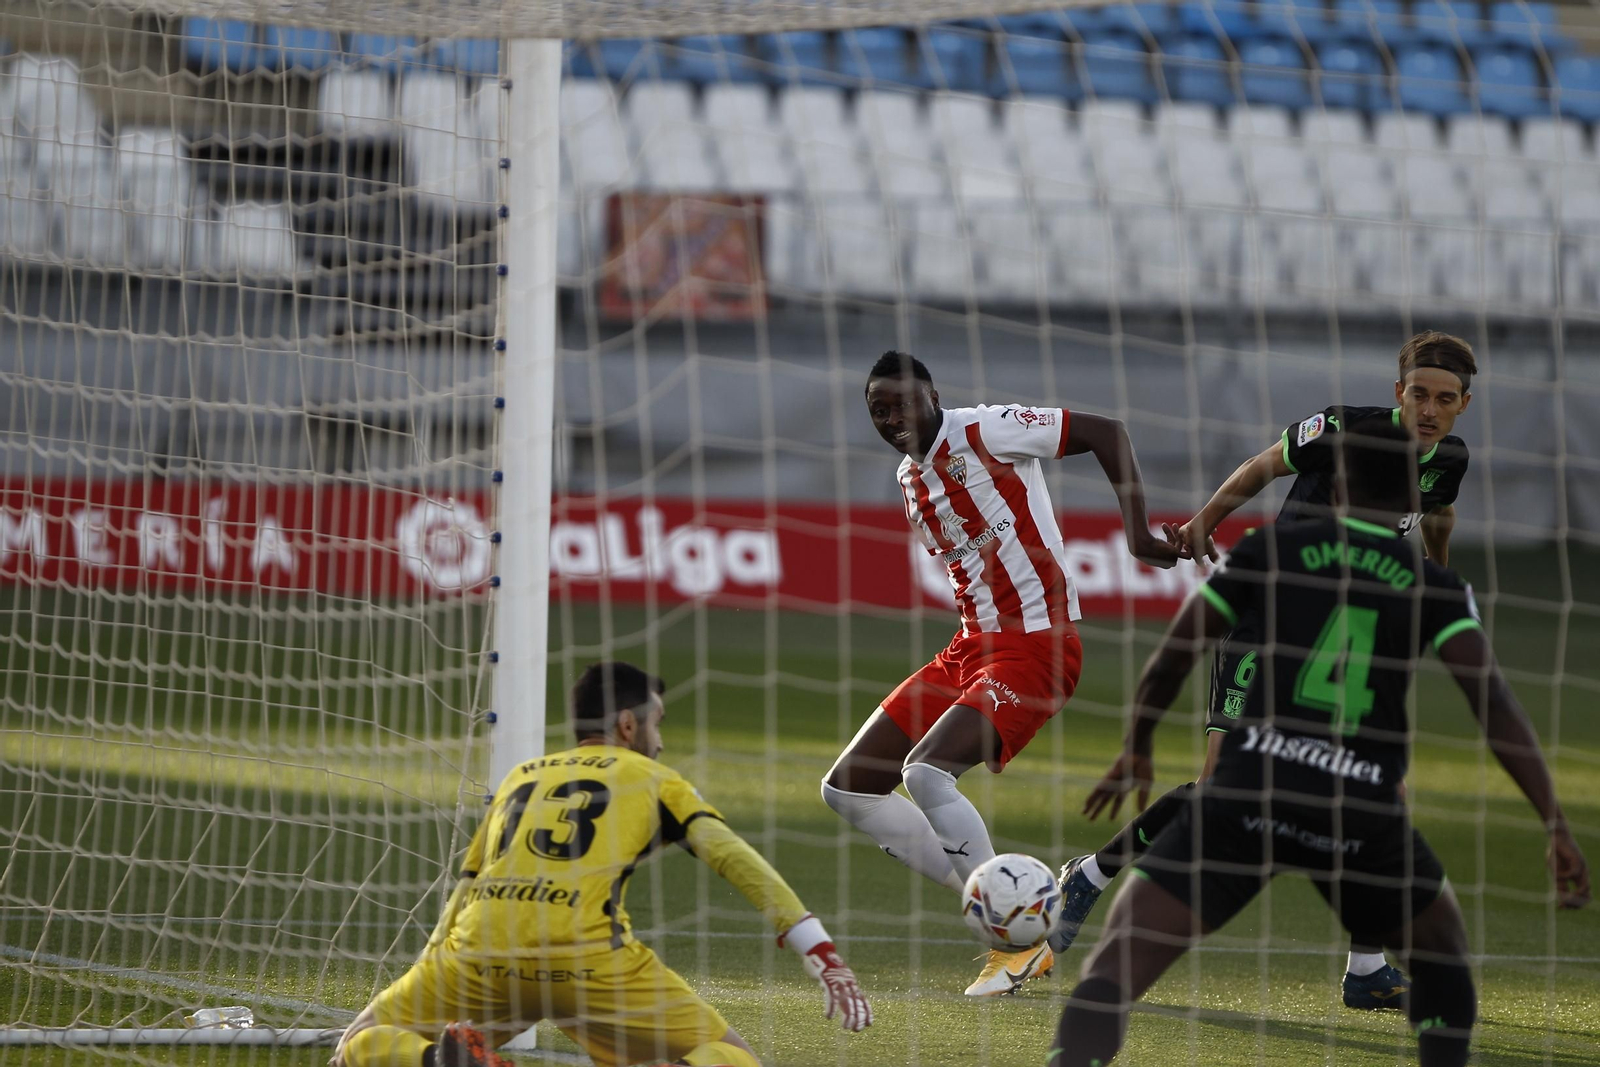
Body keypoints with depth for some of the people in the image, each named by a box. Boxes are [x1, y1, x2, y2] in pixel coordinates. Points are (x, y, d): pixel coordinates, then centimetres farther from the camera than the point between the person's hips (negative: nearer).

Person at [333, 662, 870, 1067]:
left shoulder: (520, 777, 30)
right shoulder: (654, 780, 19)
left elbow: (463, 894, 34)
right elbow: (736, 861, 6)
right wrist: (825, 958, 1)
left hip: (482, 954, 3)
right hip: (589, 960, -3)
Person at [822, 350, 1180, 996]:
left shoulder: (984, 431, -11)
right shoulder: (909, 478, 14)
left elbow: (1105, 433, -13)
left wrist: (1138, 536, -19)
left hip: (1036, 644, -9)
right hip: (969, 647, 9)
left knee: (925, 773, -28)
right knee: (847, 788, 4)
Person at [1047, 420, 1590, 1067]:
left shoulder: (1269, 549, 11)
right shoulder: (1435, 588, 10)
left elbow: (1171, 659, 14)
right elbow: (1493, 701, -2)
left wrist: (1136, 751, 32)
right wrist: (1556, 825, -5)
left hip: (1249, 787, -1)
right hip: (1362, 809, 1)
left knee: (1116, 965, -2)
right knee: (1441, 951, 29)